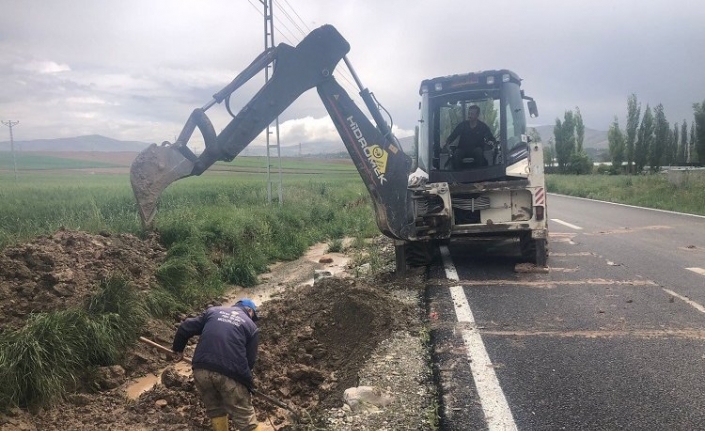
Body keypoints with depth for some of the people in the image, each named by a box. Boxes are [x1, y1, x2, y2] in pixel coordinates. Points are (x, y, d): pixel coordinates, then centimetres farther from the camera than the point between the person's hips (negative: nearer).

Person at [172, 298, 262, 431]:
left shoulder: (213, 311, 20)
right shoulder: (251, 326, 12)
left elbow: (185, 328, 18)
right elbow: (250, 360, 9)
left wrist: (178, 349, 33)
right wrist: (243, 377, 25)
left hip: (201, 370, 3)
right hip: (230, 374, -3)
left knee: (215, 411, 25)